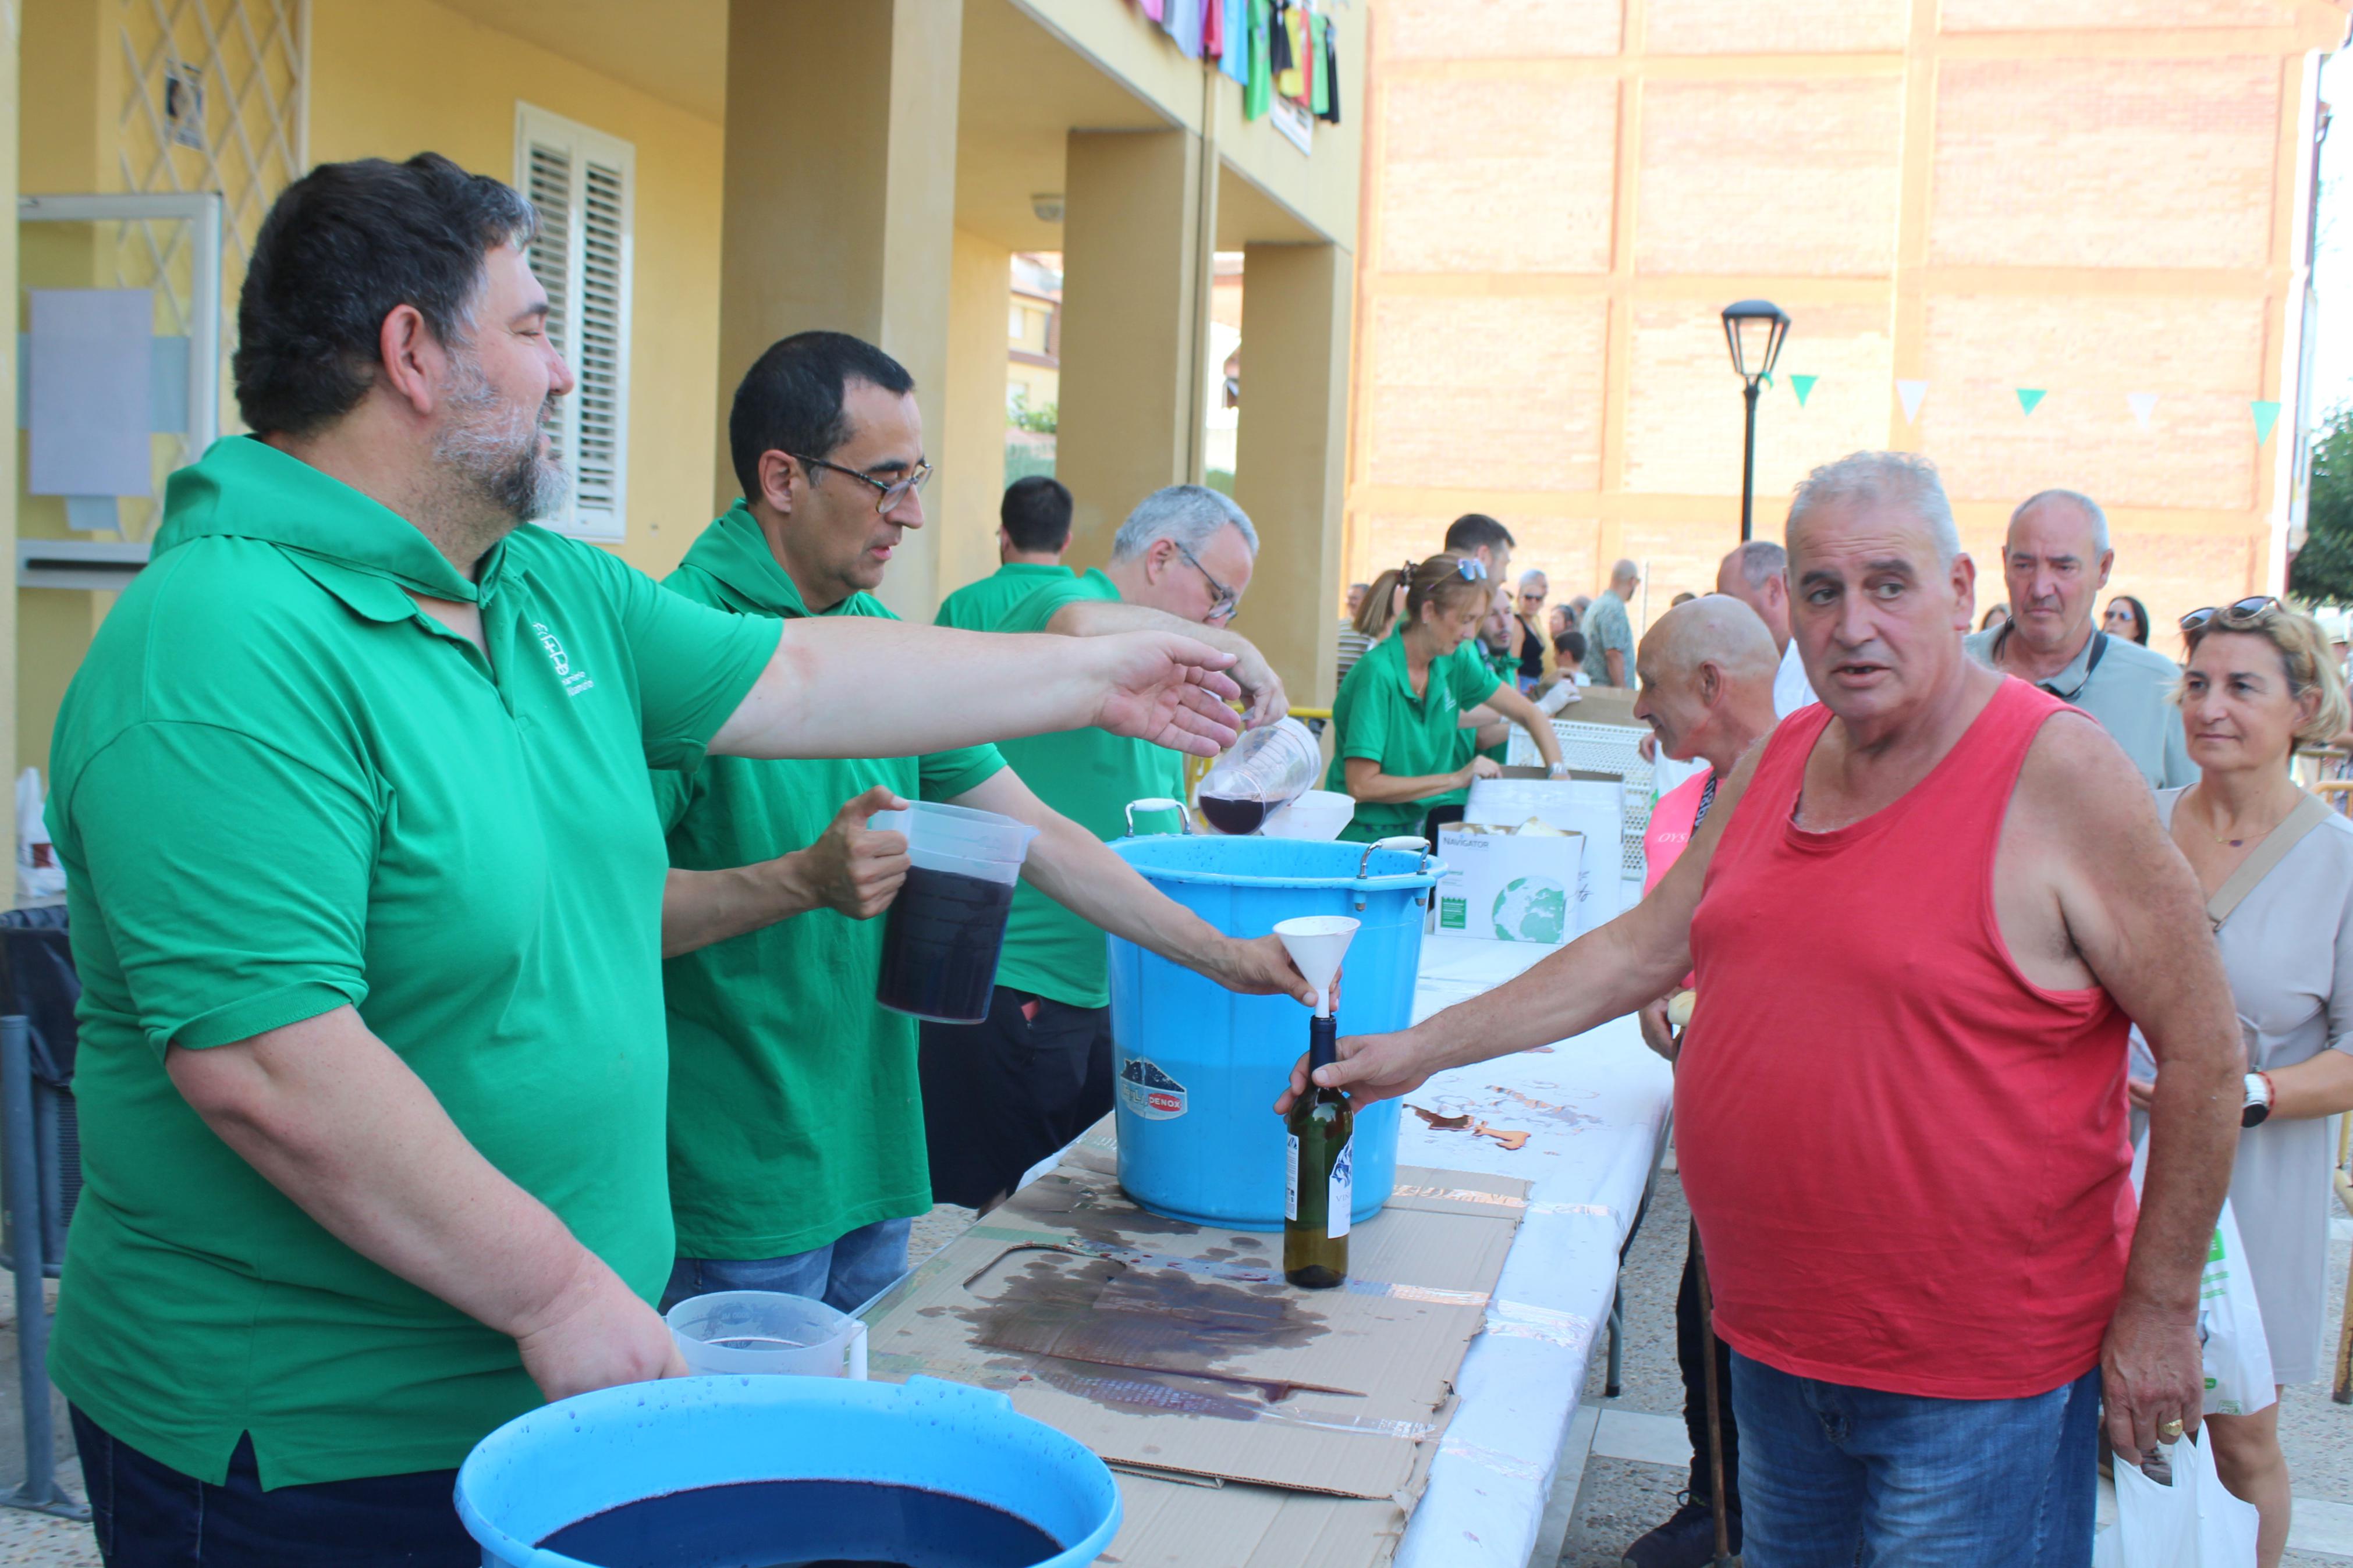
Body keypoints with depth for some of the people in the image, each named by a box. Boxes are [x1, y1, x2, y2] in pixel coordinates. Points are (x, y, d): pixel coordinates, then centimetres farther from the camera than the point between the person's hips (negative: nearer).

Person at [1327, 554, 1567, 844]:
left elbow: (1529, 714, 12)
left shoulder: (1452, 663, 1)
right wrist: (1456, 779, -19)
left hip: (1418, 829, 7)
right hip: (1366, 840, -7)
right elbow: (1361, 785, -22)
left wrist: (1559, 776, -4)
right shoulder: (1378, 673, -19)